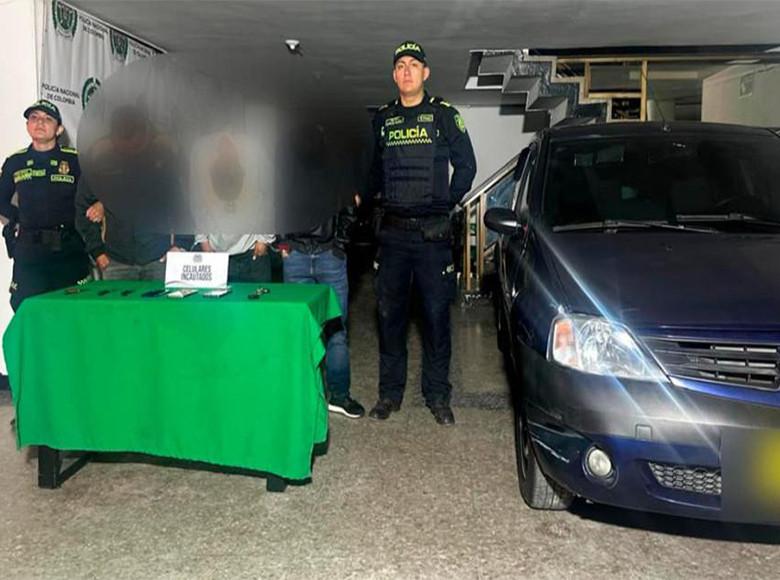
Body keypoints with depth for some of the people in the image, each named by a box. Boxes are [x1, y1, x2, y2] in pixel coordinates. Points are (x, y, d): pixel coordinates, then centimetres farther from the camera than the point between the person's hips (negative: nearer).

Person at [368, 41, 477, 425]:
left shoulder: (444, 115, 3)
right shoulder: (383, 118, 12)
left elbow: (466, 165, 7)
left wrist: (448, 202, 2)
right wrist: (381, 201, 12)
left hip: (433, 232, -3)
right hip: (392, 232, 3)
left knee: (437, 313, 2)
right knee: (390, 313, 6)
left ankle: (437, 396, 13)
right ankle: (390, 393, 18)